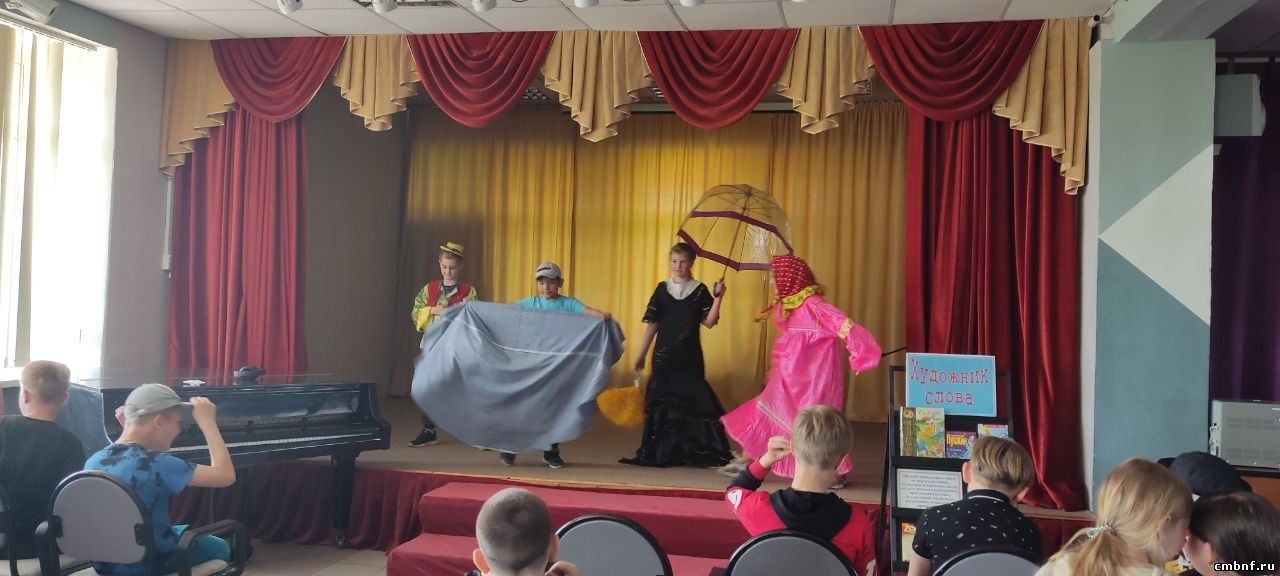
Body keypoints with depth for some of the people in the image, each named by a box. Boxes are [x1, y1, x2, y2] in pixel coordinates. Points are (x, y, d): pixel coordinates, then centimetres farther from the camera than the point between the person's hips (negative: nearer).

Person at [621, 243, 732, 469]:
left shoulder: (699, 291, 3)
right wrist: (642, 355, 7)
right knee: (660, 403, 2)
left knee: (692, 402, -2)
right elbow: (652, 324, 8)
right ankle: (657, 453, 11)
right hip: (663, 356, 1)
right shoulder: (662, 289, 7)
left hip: (690, 357, -1)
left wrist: (717, 299, -16)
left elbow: (709, 322, -5)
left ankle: (695, 453, 7)